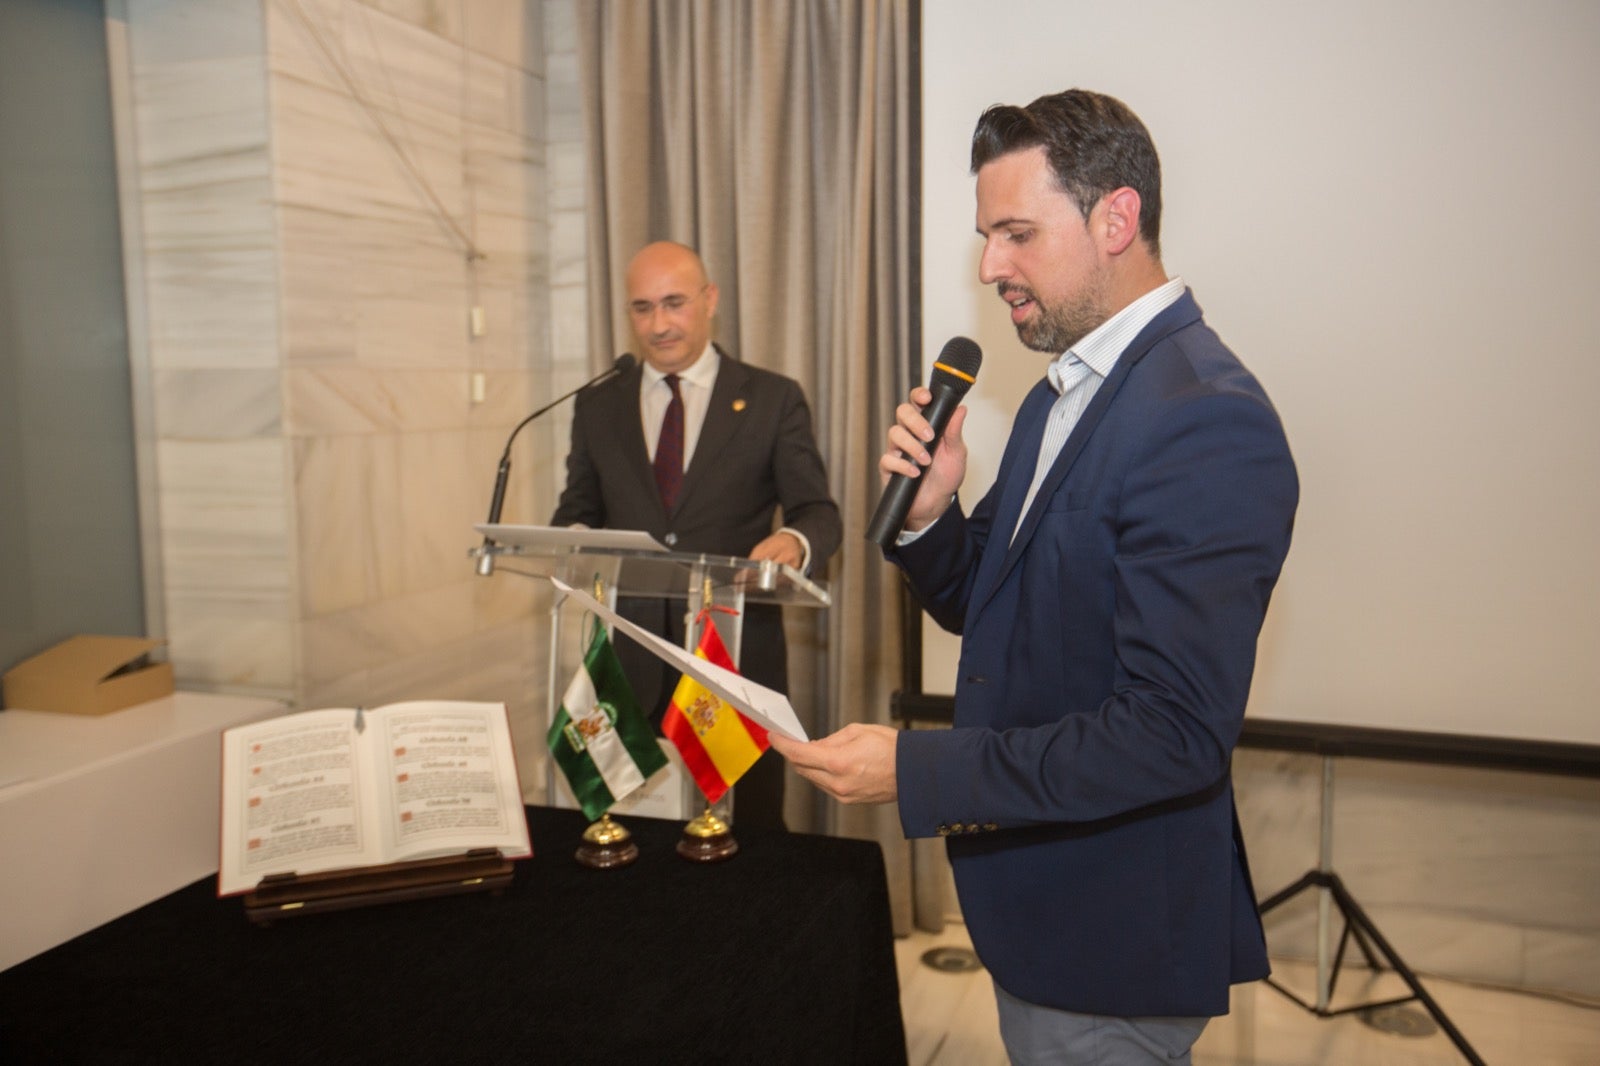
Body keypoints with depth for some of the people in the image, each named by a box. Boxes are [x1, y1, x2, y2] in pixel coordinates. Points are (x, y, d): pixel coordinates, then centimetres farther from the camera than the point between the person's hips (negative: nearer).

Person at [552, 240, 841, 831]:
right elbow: (577, 510, 15)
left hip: (738, 652, -2)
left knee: (754, 829, 9)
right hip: (629, 656, 2)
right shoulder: (598, 405, 12)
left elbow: (818, 511, 0)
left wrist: (795, 542, -24)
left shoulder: (774, 399, 3)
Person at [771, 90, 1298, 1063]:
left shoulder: (1205, 419, -23)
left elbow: (1176, 732, -29)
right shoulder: (1065, 393, 8)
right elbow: (985, 606, 12)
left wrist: (916, 771, -26)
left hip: (1114, 940, -8)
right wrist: (928, 513, -8)